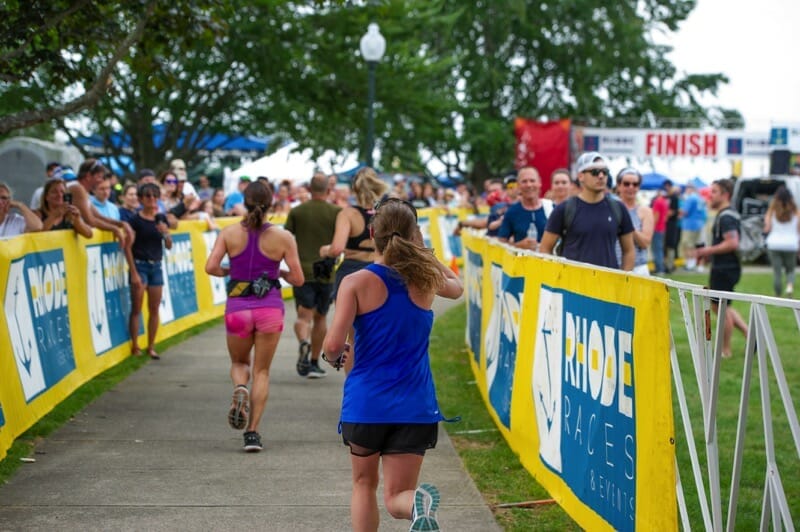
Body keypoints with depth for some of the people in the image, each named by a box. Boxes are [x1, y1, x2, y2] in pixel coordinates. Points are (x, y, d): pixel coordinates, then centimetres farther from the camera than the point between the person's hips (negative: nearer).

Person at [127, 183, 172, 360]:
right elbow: (129, 248, -9)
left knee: (154, 309, 7)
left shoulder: (161, 219, 8)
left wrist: (165, 233, -10)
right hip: (140, 265, -5)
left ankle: (151, 347, 15)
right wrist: (134, 272, -14)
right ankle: (135, 347, 3)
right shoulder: (136, 220, -7)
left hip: (156, 266, 5)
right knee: (136, 308, -2)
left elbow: (169, 246, 11)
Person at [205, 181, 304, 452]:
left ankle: (240, 388, -11)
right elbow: (297, 279, -2)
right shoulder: (283, 237, -3)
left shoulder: (229, 233, -1)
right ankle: (252, 432, 0)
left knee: (239, 362, 23)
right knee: (262, 371, 10)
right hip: (270, 306, -1)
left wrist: (232, 272, 10)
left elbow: (211, 267, -9)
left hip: (237, 306, 1)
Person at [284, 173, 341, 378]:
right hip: (326, 273, 1)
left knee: (304, 316, -5)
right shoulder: (336, 213, -1)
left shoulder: (296, 212, 2)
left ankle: (304, 342, -37)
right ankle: (314, 362, 20)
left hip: (302, 271, -1)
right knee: (320, 317, 15)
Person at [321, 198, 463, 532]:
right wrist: (422, 251, 27)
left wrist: (334, 358, 7)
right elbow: (456, 287, 27)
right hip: (414, 405, 2)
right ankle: (418, 503, -33)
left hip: (365, 402, -1)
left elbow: (333, 345, -16)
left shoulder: (356, 283, -9)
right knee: (397, 496, 3)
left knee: (364, 484, 23)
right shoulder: (426, 279, 2)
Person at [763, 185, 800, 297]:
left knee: (777, 271, 5)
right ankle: (790, 285, -13)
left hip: (774, 244, -1)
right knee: (790, 270, 16)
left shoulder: (772, 210, -4)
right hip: (791, 244, 1)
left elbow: (767, 228, -6)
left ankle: (778, 296, 5)